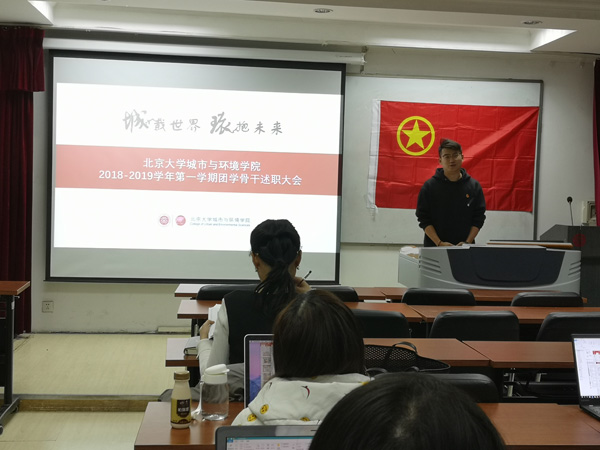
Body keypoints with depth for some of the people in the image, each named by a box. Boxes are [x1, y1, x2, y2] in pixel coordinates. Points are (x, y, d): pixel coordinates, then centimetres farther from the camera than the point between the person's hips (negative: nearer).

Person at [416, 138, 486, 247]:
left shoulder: (474, 186, 5)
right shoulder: (430, 186, -1)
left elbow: (479, 218, 5)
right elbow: (423, 219, -3)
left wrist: (468, 242, -8)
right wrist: (439, 243, -13)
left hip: (465, 248, 1)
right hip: (434, 248, -1)